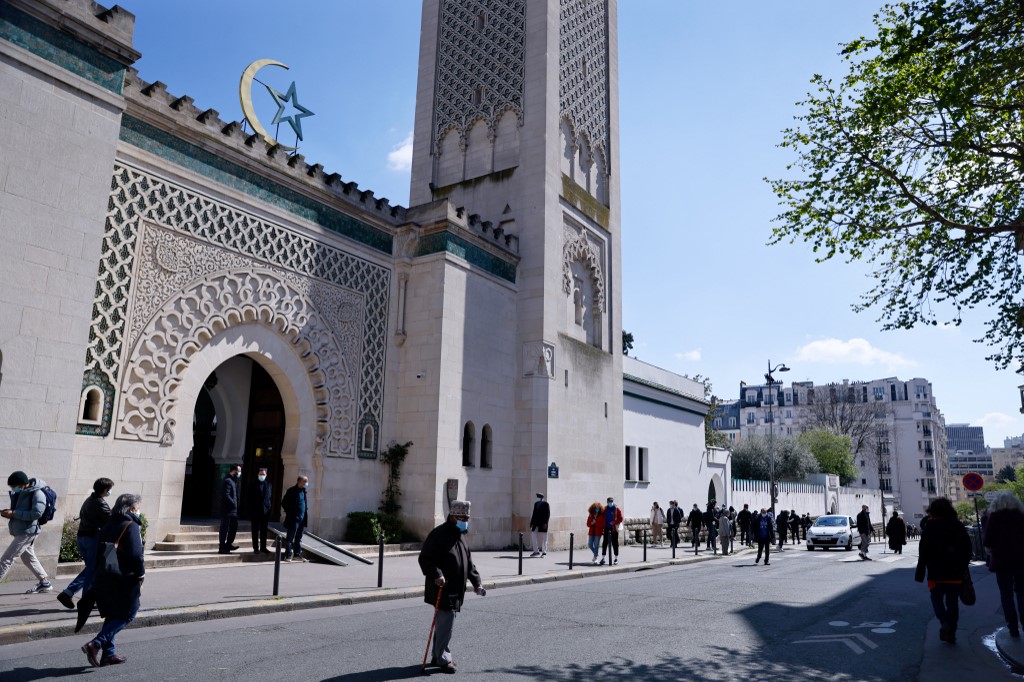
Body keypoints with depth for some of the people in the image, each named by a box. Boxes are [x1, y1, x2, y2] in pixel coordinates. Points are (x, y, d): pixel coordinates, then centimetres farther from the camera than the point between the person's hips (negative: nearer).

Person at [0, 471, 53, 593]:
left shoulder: (37, 494, -18)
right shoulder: (21, 492, 7)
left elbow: (36, 514, -25)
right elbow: (19, 510, 18)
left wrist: (14, 513, -24)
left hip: (27, 532, -10)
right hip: (21, 531, 10)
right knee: (29, 558, 17)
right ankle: (45, 583, 24)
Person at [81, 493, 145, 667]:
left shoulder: (109, 525, 13)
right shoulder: (131, 526, -14)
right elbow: (136, 555, -21)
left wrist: (101, 573, 22)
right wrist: (140, 574, -8)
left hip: (103, 579, 8)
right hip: (124, 580, -8)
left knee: (112, 616, 17)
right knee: (128, 614, 4)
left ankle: (109, 653, 18)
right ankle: (96, 644, -7)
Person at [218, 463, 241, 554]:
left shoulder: (233, 480, 14)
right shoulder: (228, 481, -17)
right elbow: (226, 496, -23)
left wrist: (235, 505, 12)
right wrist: (234, 505, -19)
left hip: (232, 510, 10)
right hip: (227, 509, -10)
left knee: (234, 526, 16)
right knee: (225, 528, -1)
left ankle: (228, 544, 27)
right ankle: (222, 548, 7)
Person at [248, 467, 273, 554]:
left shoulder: (269, 485, 9)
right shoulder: (253, 485, 0)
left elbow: (271, 497, 10)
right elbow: (250, 499, -2)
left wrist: (270, 507, 1)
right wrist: (251, 511, -6)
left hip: (266, 511, 2)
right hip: (255, 511, -2)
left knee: (264, 531, 6)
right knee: (255, 530, 4)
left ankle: (263, 547, 10)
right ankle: (256, 548, 10)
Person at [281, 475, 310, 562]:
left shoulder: (304, 491, 11)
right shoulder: (291, 491, -10)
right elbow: (284, 503, -8)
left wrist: (306, 512, 9)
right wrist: (289, 512, -8)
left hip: (302, 519, 7)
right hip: (293, 519, -7)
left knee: (299, 538, 13)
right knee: (290, 538, 2)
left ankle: (297, 555, 19)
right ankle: (288, 555, 8)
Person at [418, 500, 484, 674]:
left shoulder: (461, 536, 14)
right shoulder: (439, 534, -14)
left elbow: (468, 562, 21)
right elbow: (425, 558, -19)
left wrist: (476, 582, 17)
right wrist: (436, 575, -30)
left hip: (456, 590, 9)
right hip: (442, 589, -9)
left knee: (445, 622, 16)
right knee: (447, 622, -9)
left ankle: (438, 656, 28)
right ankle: (443, 659, 3)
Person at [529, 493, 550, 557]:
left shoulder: (546, 504, -7)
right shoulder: (536, 503, 11)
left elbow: (548, 514, -10)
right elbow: (534, 514, 14)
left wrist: (545, 523, -16)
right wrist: (532, 523, 11)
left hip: (543, 523, -6)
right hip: (536, 523, 6)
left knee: (544, 538, 0)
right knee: (535, 537, 5)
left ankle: (544, 552, 7)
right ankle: (536, 551, 14)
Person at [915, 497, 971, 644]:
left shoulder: (930, 527, -8)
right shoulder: (958, 525, 4)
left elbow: (924, 552, -10)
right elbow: (967, 549, 9)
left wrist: (920, 573, -4)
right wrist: (963, 568, 18)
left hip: (937, 574, -3)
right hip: (956, 574, 4)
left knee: (937, 599, 12)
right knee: (952, 602, 12)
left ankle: (944, 622, -11)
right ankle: (951, 633, 13)